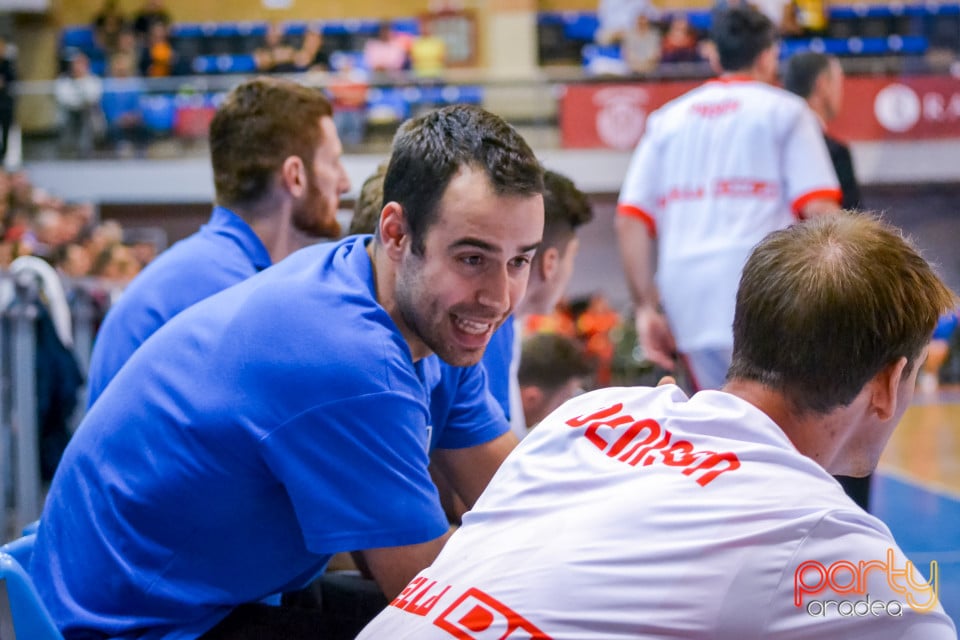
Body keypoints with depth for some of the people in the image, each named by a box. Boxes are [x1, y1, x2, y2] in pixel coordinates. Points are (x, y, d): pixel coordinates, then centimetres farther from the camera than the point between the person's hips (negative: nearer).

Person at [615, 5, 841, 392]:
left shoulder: (668, 118, 17)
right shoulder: (784, 110, 6)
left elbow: (630, 220, 9)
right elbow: (819, 210, -6)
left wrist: (645, 306, 10)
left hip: (688, 304, 4)